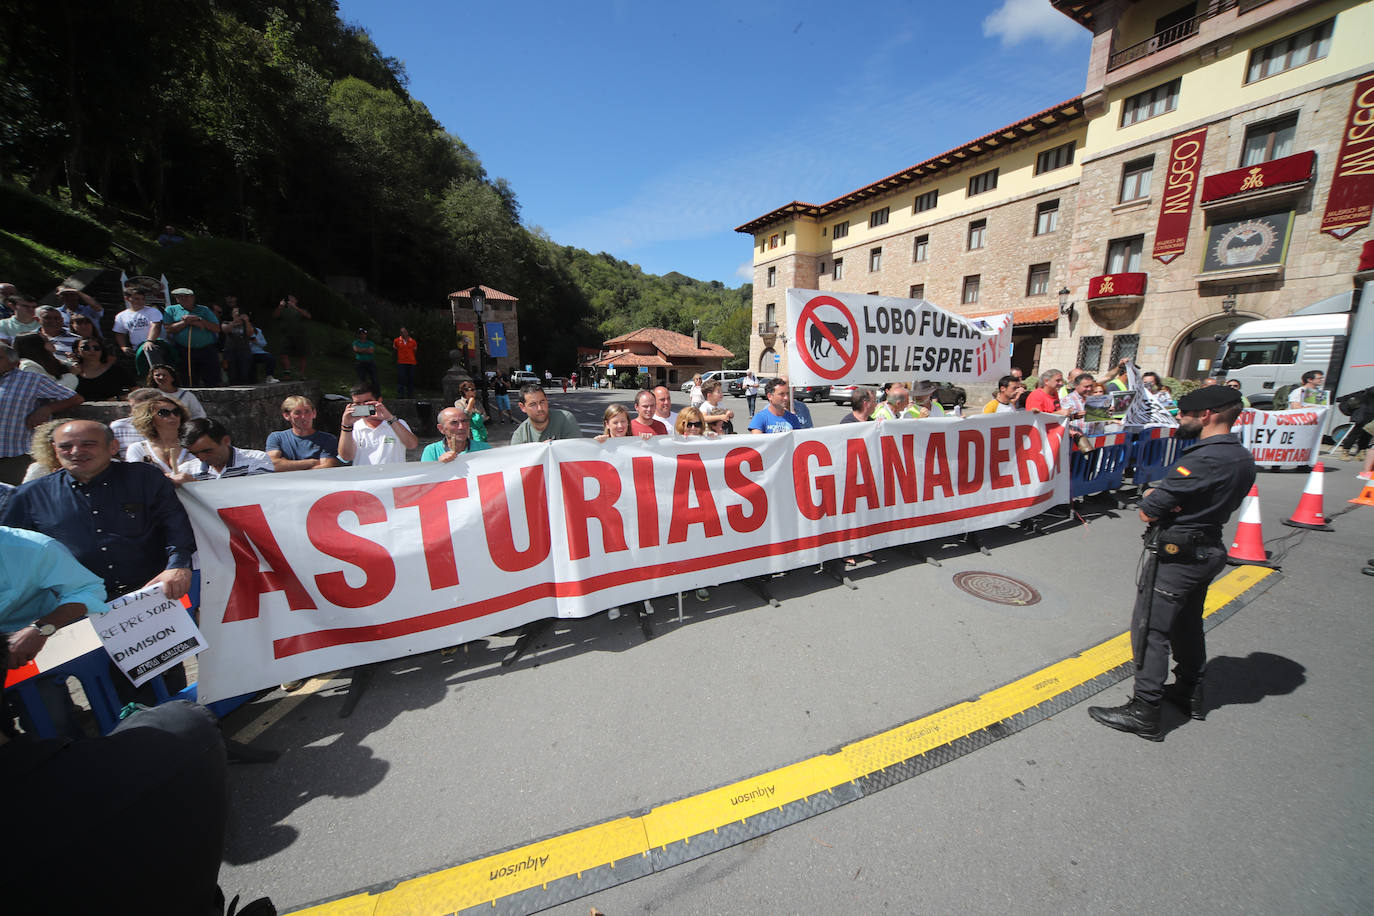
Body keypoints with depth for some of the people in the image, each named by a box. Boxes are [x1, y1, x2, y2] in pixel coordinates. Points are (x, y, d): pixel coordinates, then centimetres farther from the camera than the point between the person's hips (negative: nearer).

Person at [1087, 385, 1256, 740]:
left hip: (1175, 555, -10)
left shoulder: (1203, 459, -23)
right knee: (1187, 624, 23)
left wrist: (1153, 498, -3)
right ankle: (1190, 692, 39)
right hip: (1209, 549, 10)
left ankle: (1144, 712, 4)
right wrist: (1157, 493, -6)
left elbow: (1148, 511, -24)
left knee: (1150, 630, -3)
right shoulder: (1243, 458, 7)